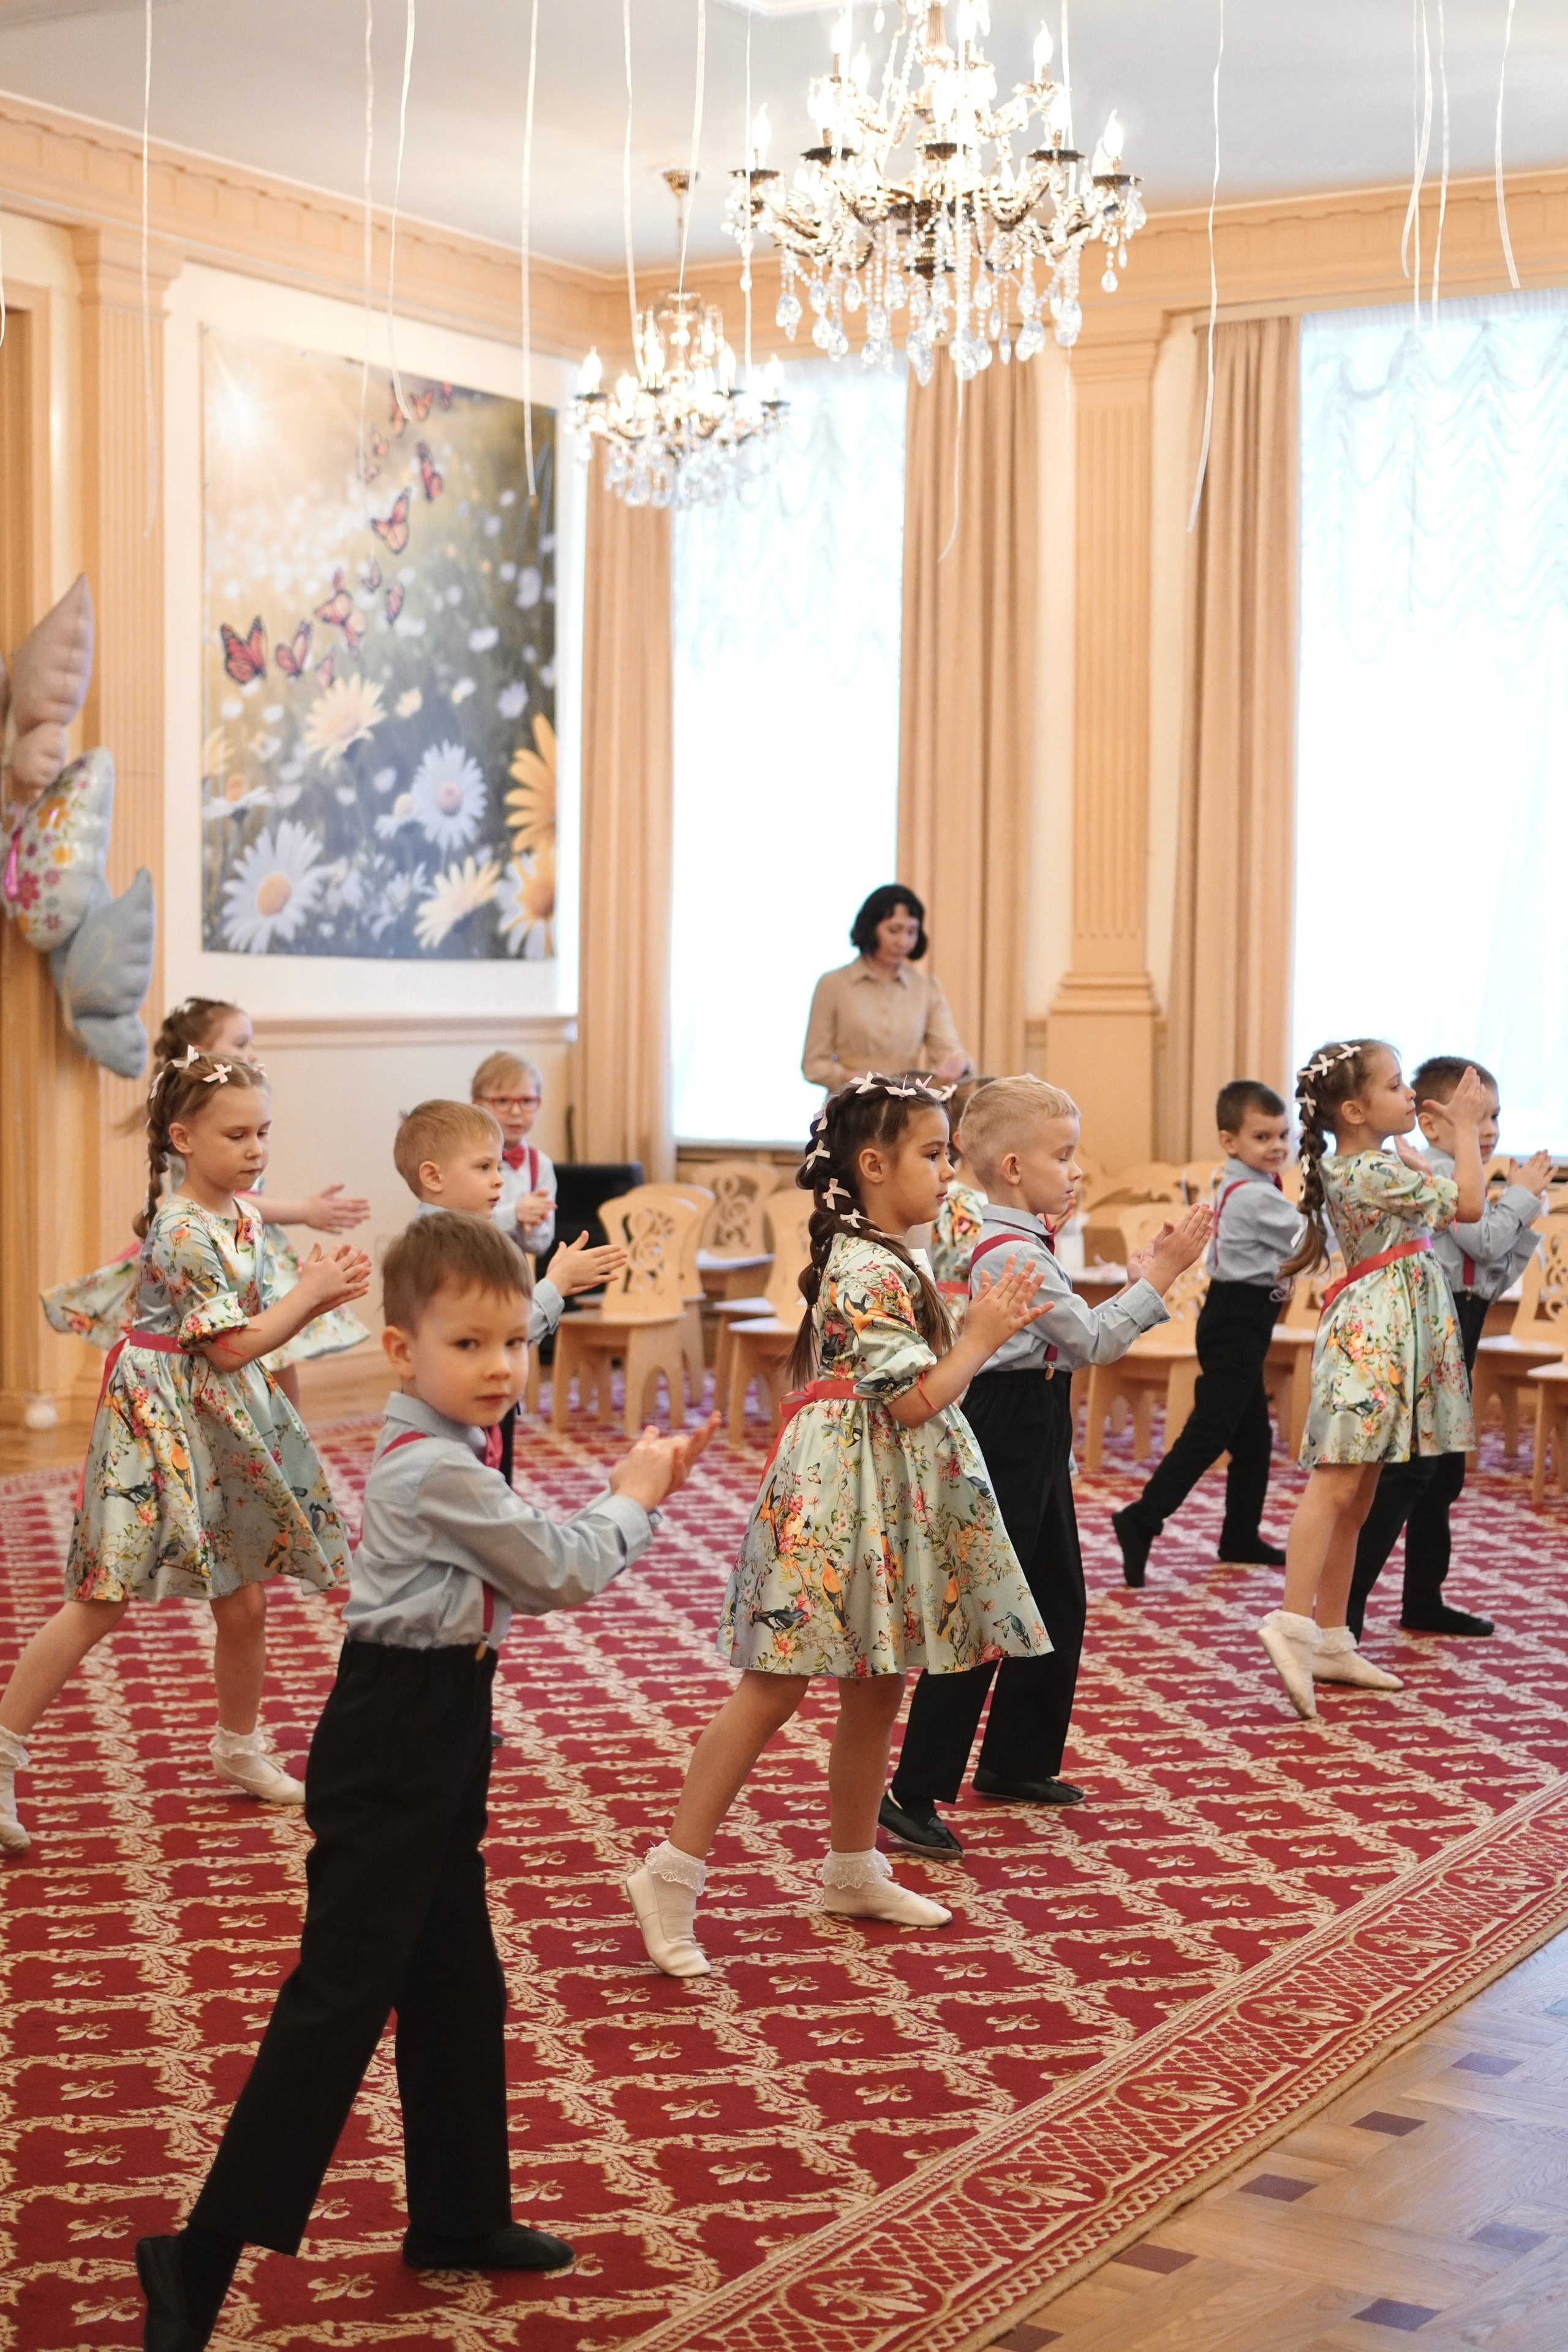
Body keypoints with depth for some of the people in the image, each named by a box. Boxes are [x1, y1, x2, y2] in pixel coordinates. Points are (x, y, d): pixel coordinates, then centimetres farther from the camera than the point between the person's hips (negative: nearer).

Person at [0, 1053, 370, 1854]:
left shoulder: (242, 1215, 7)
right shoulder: (184, 1231, -20)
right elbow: (235, 1343, -19)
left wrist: (320, 1292, -1)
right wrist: (312, 1292, -11)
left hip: (223, 1426, 8)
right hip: (160, 1424, -8)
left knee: (245, 1600, 14)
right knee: (104, 1600, -8)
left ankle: (239, 1747, 33)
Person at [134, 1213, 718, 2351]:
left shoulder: (444, 1459, 10)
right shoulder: (438, 1471, -21)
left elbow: (536, 1571, 14)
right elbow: (562, 1575, -15)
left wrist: (635, 1496, 6)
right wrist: (633, 1499, 2)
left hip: (433, 1740, 10)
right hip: (390, 1752, -10)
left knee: (457, 1986, 18)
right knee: (341, 2001, -7)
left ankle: (460, 2217, 31)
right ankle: (203, 2258, -1)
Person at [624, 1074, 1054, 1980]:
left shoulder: (878, 1259, 13)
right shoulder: (874, 1272, -18)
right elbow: (914, 1398, -21)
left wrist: (982, 1330, 13)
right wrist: (983, 1338, -9)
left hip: (887, 1502, 10)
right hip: (848, 1494, -10)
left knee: (877, 1687, 16)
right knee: (774, 1686, -7)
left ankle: (855, 1871, 29)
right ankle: (673, 1876, -2)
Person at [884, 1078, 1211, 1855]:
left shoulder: (1013, 1243, 13)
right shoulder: (1015, 1255, -20)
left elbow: (1073, 1337, 18)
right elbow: (1091, 1341, -18)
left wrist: (1141, 1282, 11)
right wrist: (1160, 1275, -15)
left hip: (1031, 1442, 11)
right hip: (1006, 1438, -11)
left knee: (1057, 1603, 18)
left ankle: (1015, 1762, 30)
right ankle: (915, 1791, -3)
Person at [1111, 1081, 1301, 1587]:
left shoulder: (1240, 1187, 15)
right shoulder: (1256, 1196, -17)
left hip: (1239, 1320, 11)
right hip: (1237, 1321, -11)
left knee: (1253, 1433, 15)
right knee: (1210, 1431, -13)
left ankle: (1242, 1536, 22)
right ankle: (1142, 1520, -16)